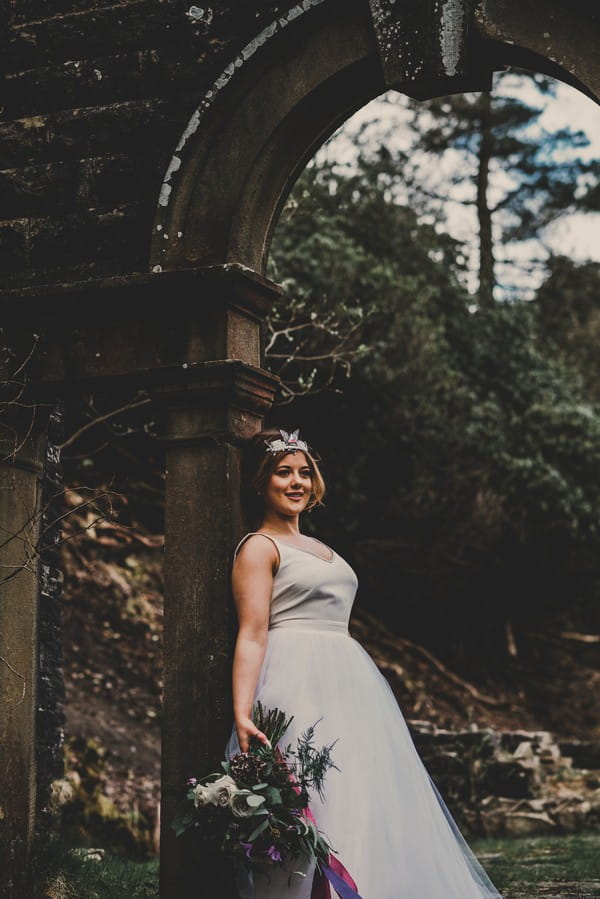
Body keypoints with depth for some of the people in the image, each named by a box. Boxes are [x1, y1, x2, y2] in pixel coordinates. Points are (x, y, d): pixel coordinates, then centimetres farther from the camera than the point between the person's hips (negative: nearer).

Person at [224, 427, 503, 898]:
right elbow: (252, 634, -13)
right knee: (317, 808, -14)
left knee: (369, 803, 3)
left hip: (349, 683, 8)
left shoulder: (318, 549, 22)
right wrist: (242, 714, -24)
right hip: (298, 685, -8)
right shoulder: (259, 547, -2)